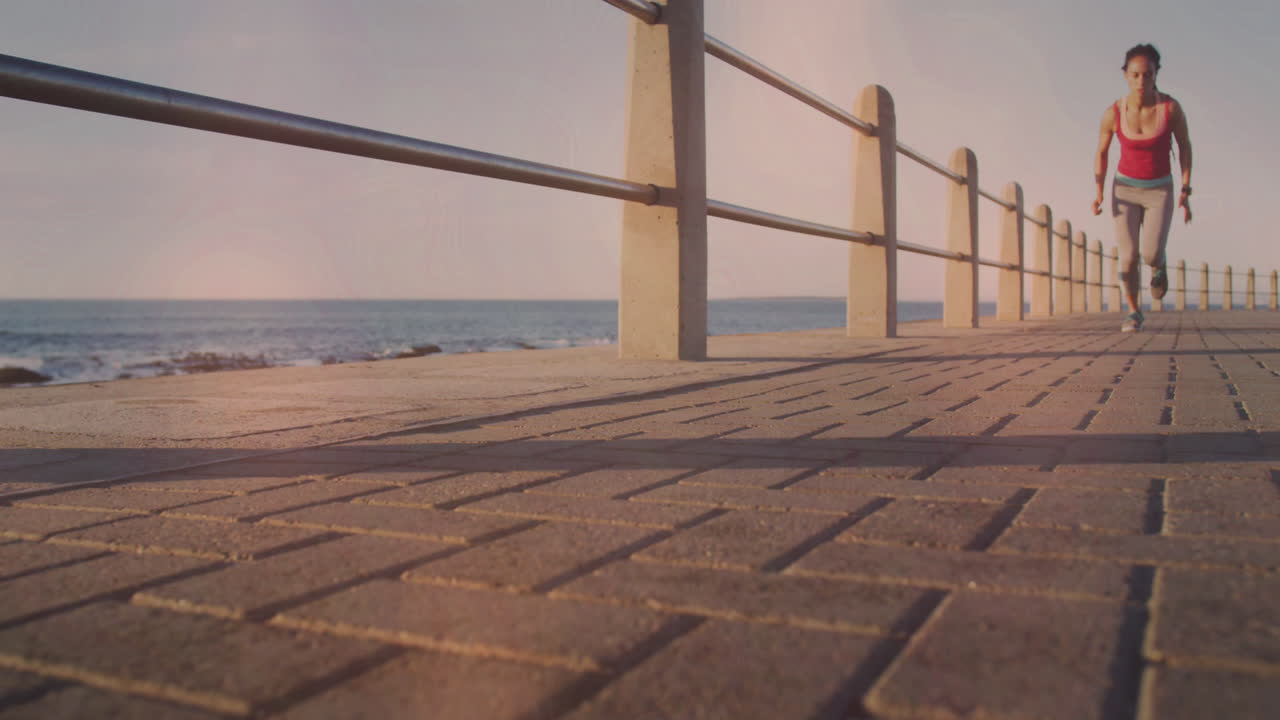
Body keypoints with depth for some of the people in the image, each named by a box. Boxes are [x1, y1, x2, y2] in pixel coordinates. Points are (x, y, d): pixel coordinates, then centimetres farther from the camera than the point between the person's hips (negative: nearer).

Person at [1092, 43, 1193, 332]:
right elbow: (1101, 153, 1)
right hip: (1125, 189, 1)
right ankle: (1134, 312, 13)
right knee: (1128, 256, -10)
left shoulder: (1171, 107, -17)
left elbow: (1184, 146, -2)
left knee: (1151, 254, -17)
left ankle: (1159, 266, 22)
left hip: (1160, 191, -1)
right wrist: (1099, 193, -10)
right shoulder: (1113, 113, -15)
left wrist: (1185, 191, -4)